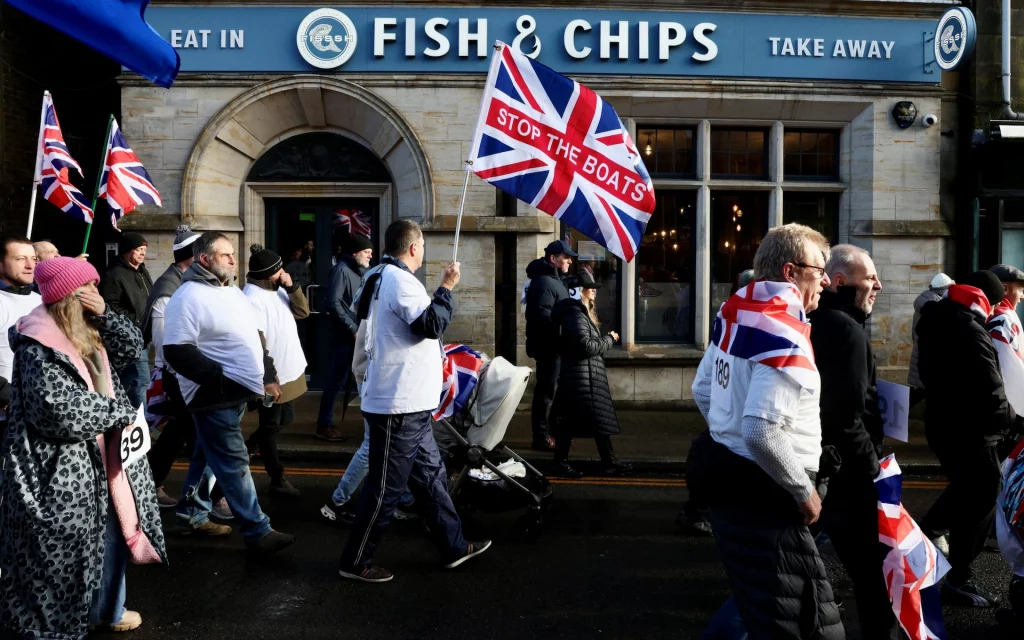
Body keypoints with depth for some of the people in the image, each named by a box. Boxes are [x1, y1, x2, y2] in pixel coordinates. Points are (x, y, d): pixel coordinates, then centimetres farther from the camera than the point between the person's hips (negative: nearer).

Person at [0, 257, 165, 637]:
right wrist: (118, 412, -17)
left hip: (101, 460, 10)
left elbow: (132, 347, 9)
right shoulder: (39, 347, -21)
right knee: (63, 555, 2)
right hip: (61, 473, -10)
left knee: (113, 534, 20)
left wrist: (104, 315, -7)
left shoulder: (87, 332, 8)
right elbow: (60, 412, -29)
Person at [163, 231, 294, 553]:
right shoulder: (190, 297, -15)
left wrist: (268, 377, 14)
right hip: (216, 395, -9)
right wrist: (223, 379, -22)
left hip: (237, 391, 9)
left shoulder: (232, 292, 13)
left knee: (209, 455, 20)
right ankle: (257, 531, 2)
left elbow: (253, 338, 21)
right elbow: (177, 352, -20)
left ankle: (193, 510, 36)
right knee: (234, 463, -3)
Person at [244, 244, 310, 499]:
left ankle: (250, 446, 46)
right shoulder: (252, 299, -22)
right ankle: (278, 481, 20)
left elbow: (302, 312, 5)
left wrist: (292, 286, -9)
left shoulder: (277, 289, 5)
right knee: (272, 427, 7)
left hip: (290, 371, 9)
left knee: (284, 420, 22)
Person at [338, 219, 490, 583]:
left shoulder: (382, 277, 17)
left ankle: (454, 546, 26)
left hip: (408, 403, 11)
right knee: (386, 488, -1)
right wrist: (446, 288, -13)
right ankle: (355, 562, 11)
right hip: (399, 405, -11)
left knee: (430, 476, 16)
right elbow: (431, 325, -23)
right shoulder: (400, 280, -16)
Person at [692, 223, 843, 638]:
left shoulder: (735, 309, 6)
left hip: (727, 472, 10)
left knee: (758, 604, 26)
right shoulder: (787, 335, -22)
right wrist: (804, 490, -14)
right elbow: (762, 432, -29)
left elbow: (703, 391, 15)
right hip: (763, 494, -10)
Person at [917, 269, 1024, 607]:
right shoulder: (972, 333, -25)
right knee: (981, 500, 4)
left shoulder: (937, 320, 4)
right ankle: (958, 580, 12)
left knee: (964, 488, 27)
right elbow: (990, 394, -25)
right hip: (969, 431, -9)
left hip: (941, 423, 9)